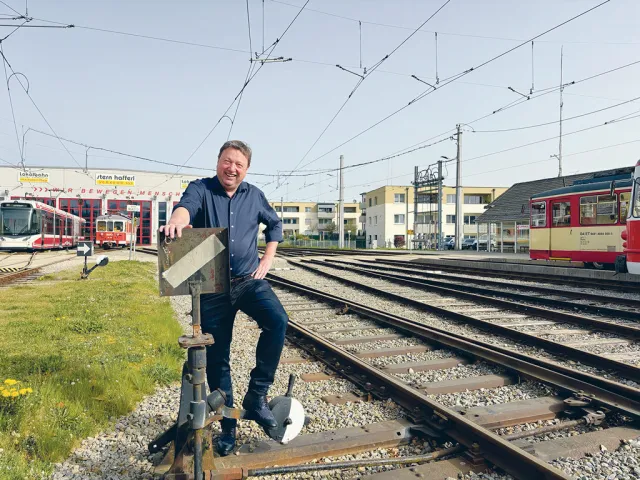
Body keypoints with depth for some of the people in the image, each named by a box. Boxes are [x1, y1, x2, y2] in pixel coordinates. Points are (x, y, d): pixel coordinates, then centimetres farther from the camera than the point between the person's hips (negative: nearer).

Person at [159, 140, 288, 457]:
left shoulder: (254, 195, 8)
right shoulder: (201, 189, 0)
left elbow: (275, 224, 21)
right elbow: (187, 205, -23)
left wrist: (267, 259, 8)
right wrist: (177, 219, -47)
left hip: (249, 280, 1)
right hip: (212, 287, -1)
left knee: (277, 320, -28)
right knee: (217, 358, 7)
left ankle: (256, 394, -9)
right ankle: (228, 426, 25)